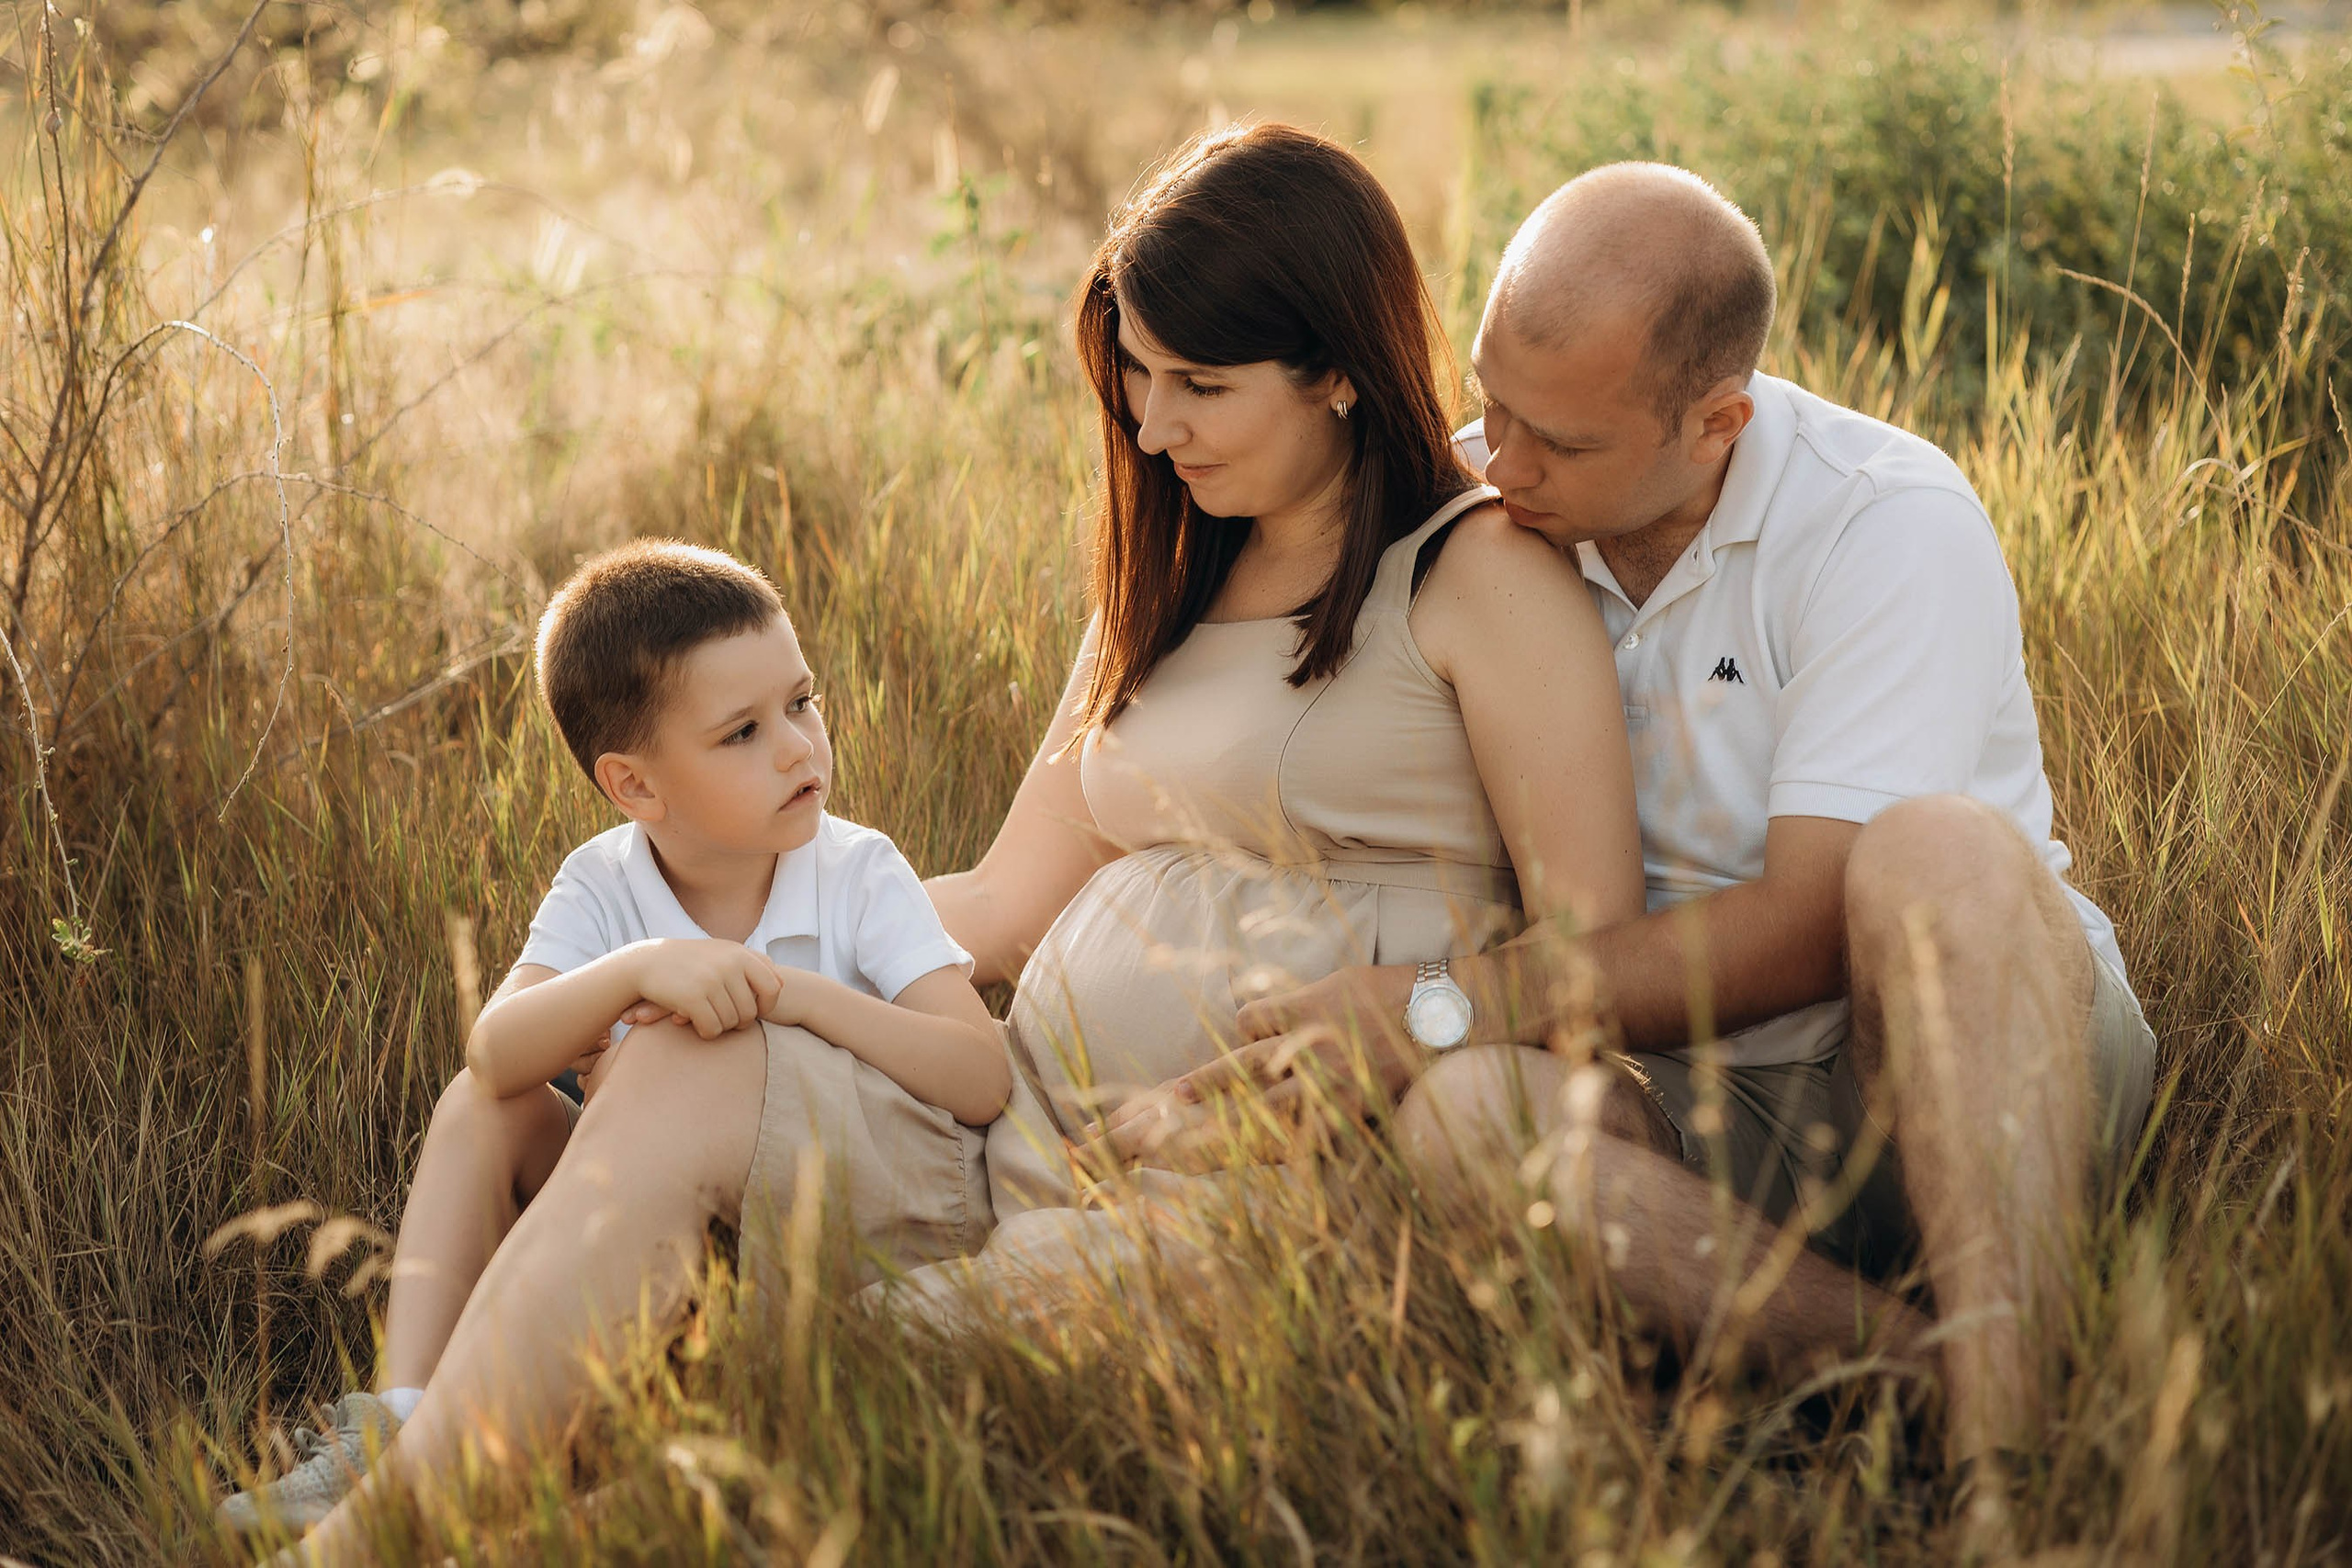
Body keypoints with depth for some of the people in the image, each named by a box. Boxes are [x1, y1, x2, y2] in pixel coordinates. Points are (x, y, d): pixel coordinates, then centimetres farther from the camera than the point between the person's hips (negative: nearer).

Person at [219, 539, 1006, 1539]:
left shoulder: (859, 876, -8)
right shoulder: (604, 887, -3)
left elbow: (983, 1080, -20)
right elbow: (495, 1053, -21)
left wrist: (796, 994, -29)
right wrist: (636, 969, -38)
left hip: (896, 1204, -5)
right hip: (690, 1227, 5)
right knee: (483, 1106, -6)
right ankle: (406, 1413, -21)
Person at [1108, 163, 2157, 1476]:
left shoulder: (1894, 522, -15)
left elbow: (1805, 930, -20)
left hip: (1987, 1071, -3)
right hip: (1712, 1111, 4)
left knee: (1934, 850, -37)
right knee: (1460, 1113, -30)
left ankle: (2006, 1426, -39)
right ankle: (1929, 1370, -31)